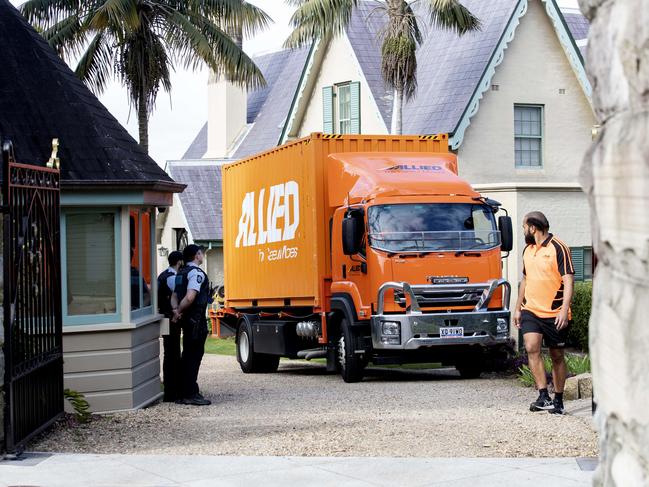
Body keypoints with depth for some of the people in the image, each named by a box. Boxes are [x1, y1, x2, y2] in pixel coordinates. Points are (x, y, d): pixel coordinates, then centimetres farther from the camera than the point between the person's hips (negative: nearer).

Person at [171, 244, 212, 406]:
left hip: (187, 320, 10)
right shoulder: (197, 273, -14)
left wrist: (176, 310, -4)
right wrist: (179, 311, -13)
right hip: (196, 319, -10)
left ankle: (189, 391, 23)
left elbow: (174, 295, 13)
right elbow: (190, 297, -24)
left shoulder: (181, 273, 17)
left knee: (189, 355, 16)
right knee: (194, 355, -7)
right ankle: (190, 394, -7)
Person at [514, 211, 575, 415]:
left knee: (557, 356, 5)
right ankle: (543, 396, -16)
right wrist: (518, 308, 21)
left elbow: (568, 281, -13)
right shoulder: (527, 250, 13)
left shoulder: (558, 248, -9)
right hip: (531, 311, 5)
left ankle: (558, 401, 17)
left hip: (555, 313, -5)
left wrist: (564, 310, -22)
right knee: (532, 348, -16)